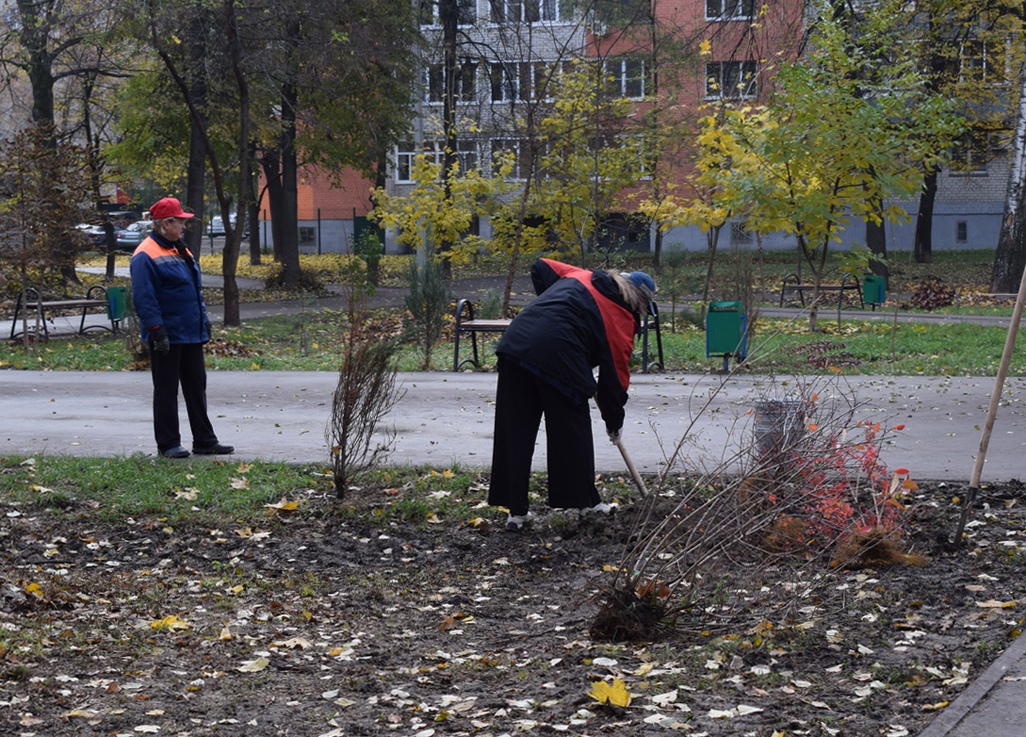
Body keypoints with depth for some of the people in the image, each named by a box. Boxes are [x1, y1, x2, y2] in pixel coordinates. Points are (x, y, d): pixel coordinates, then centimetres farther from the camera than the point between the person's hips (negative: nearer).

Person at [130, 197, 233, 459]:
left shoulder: (179, 250, 15)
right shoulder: (146, 256, -14)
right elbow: (144, 298, -18)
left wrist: (203, 319, 19)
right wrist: (157, 332, -22)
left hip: (191, 334, 9)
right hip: (167, 337, -9)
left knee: (197, 387, 11)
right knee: (166, 391, 0)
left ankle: (204, 440, 17)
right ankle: (168, 444, 7)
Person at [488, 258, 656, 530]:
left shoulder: (580, 277, 25)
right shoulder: (622, 318, 10)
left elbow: (540, 268, 30)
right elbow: (615, 375, 10)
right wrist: (614, 422, 22)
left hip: (516, 342, 6)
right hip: (558, 357, -6)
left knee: (514, 432, 9)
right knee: (572, 432, 12)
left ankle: (516, 511, 12)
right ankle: (586, 502, 23)